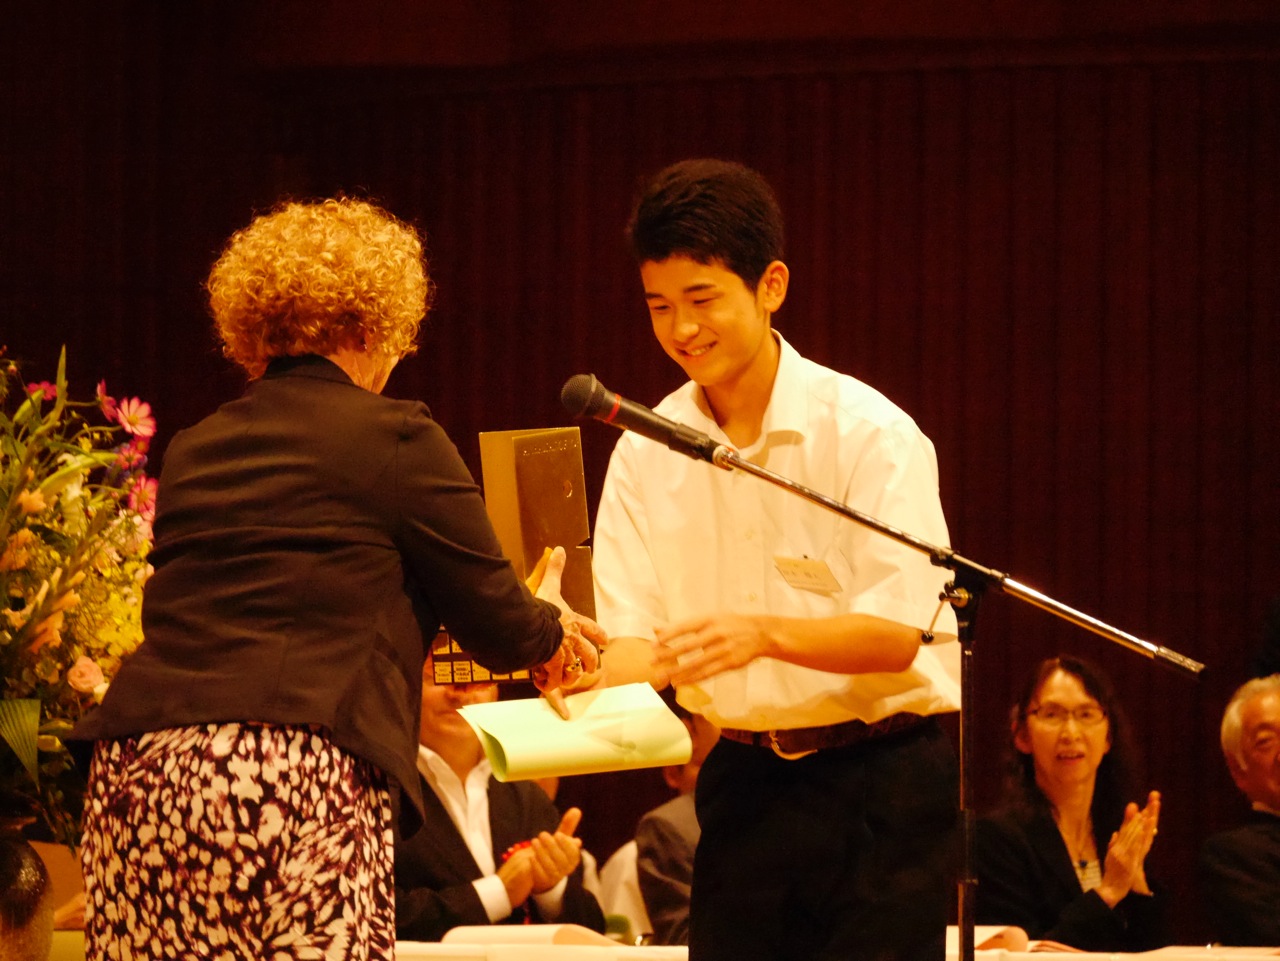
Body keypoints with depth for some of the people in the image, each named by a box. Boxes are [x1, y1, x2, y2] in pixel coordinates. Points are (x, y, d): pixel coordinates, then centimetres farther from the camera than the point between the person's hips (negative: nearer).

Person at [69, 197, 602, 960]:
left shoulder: (193, 452, 21)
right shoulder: (396, 439, 4)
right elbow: (497, 622, 10)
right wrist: (549, 627, 34)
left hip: (136, 774, 6)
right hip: (295, 780, -6)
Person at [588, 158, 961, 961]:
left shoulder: (869, 432, -10)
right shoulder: (646, 451, 4)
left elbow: (898, 634, -17)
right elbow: (634, 637, -1)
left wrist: (766, 634, -34)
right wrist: (596, 687, -24)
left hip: (883, 780, -4)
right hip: (746, 776, 4)